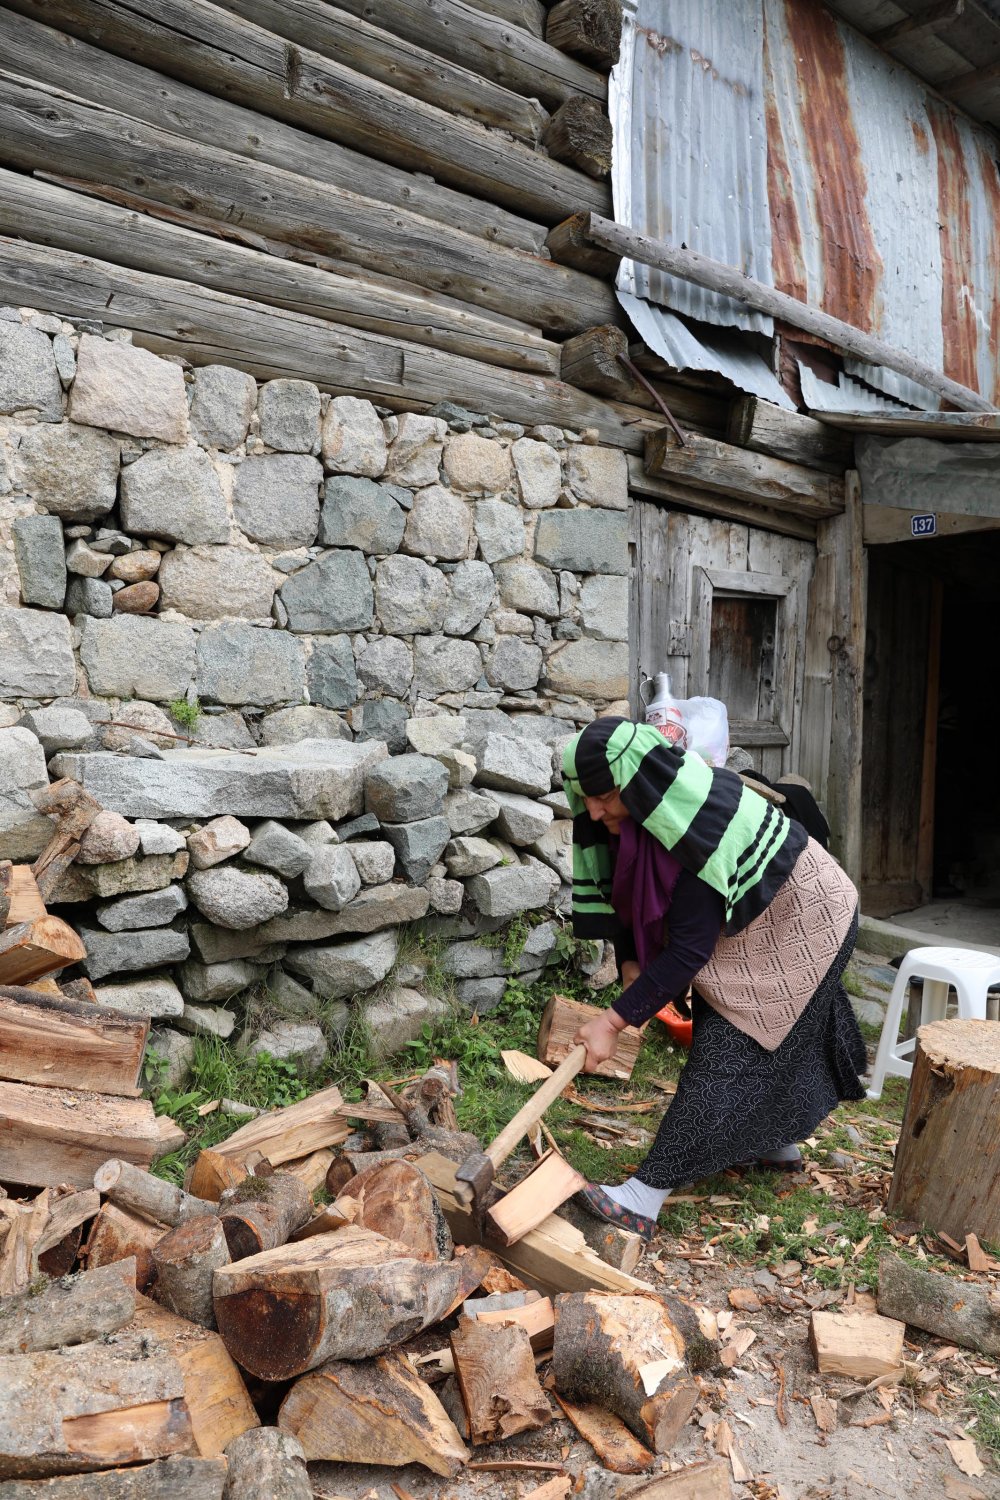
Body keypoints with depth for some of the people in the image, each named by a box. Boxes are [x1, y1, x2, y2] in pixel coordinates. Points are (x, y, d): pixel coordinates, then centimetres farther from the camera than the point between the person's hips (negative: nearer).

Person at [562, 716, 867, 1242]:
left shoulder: (701, 824, -38)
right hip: (747, 925, 8)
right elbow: (623, 897, -1)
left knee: (730, 1047, -11)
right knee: (770, 1042, 21)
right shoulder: (640, 815, -14)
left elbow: (690, 946, -35)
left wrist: (614, 1021, -31)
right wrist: (631, 968, -15)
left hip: (802, 925, -8)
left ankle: (645, 1198, -11)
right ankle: (778, 1142, 44)